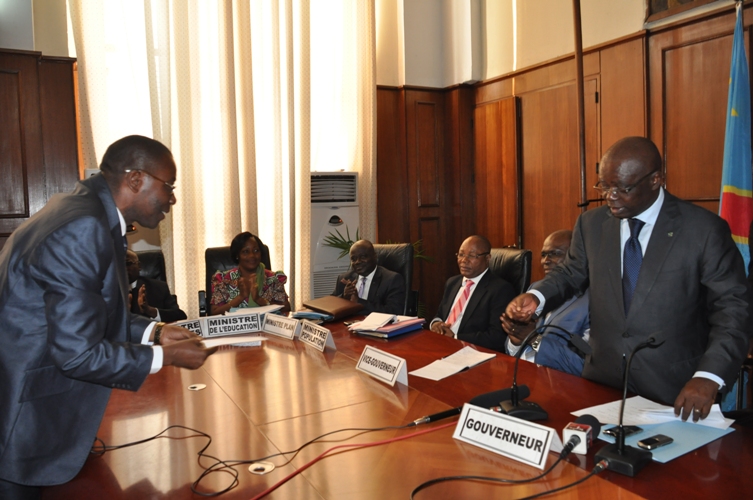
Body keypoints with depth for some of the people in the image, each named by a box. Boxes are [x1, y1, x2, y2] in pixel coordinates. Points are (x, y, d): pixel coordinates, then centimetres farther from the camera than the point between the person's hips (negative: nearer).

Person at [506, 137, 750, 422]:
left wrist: (708, 377, -23)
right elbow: (570, 274, 13)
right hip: (602, 380, 3)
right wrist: (536, 297, -9)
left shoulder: (704, 230, -10)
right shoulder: (591, 224, 1)